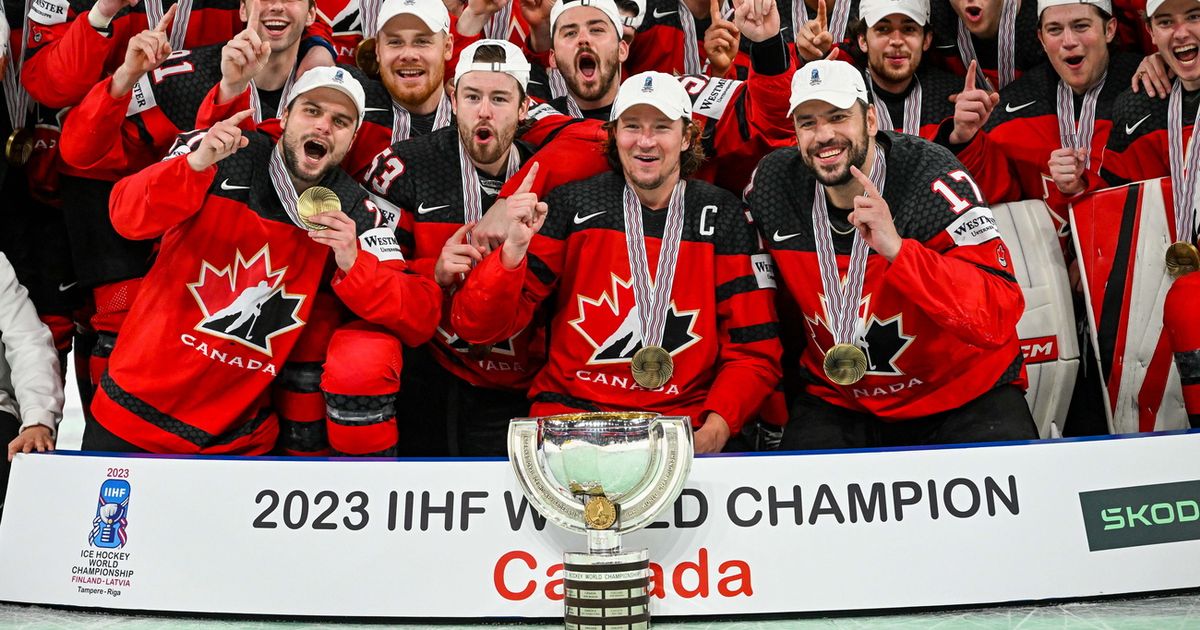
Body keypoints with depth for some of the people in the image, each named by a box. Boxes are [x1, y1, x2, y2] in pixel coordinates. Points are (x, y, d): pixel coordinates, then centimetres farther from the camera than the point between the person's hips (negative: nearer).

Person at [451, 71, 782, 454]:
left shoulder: (721, 216, 4)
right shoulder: (572, 204, 2)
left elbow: (754, 350, 3)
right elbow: (477, 328, -1)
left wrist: (714, 431, -13)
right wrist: (514, 248, -19)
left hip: (684, 422, 1)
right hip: (569, 412, -1)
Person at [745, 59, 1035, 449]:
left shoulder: (934, 180, -17)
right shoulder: (772, 185, -6)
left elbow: (1001, 318, -25)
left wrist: (897, 249, -36)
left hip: (962, 393, -2)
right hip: (838, 401, 2)